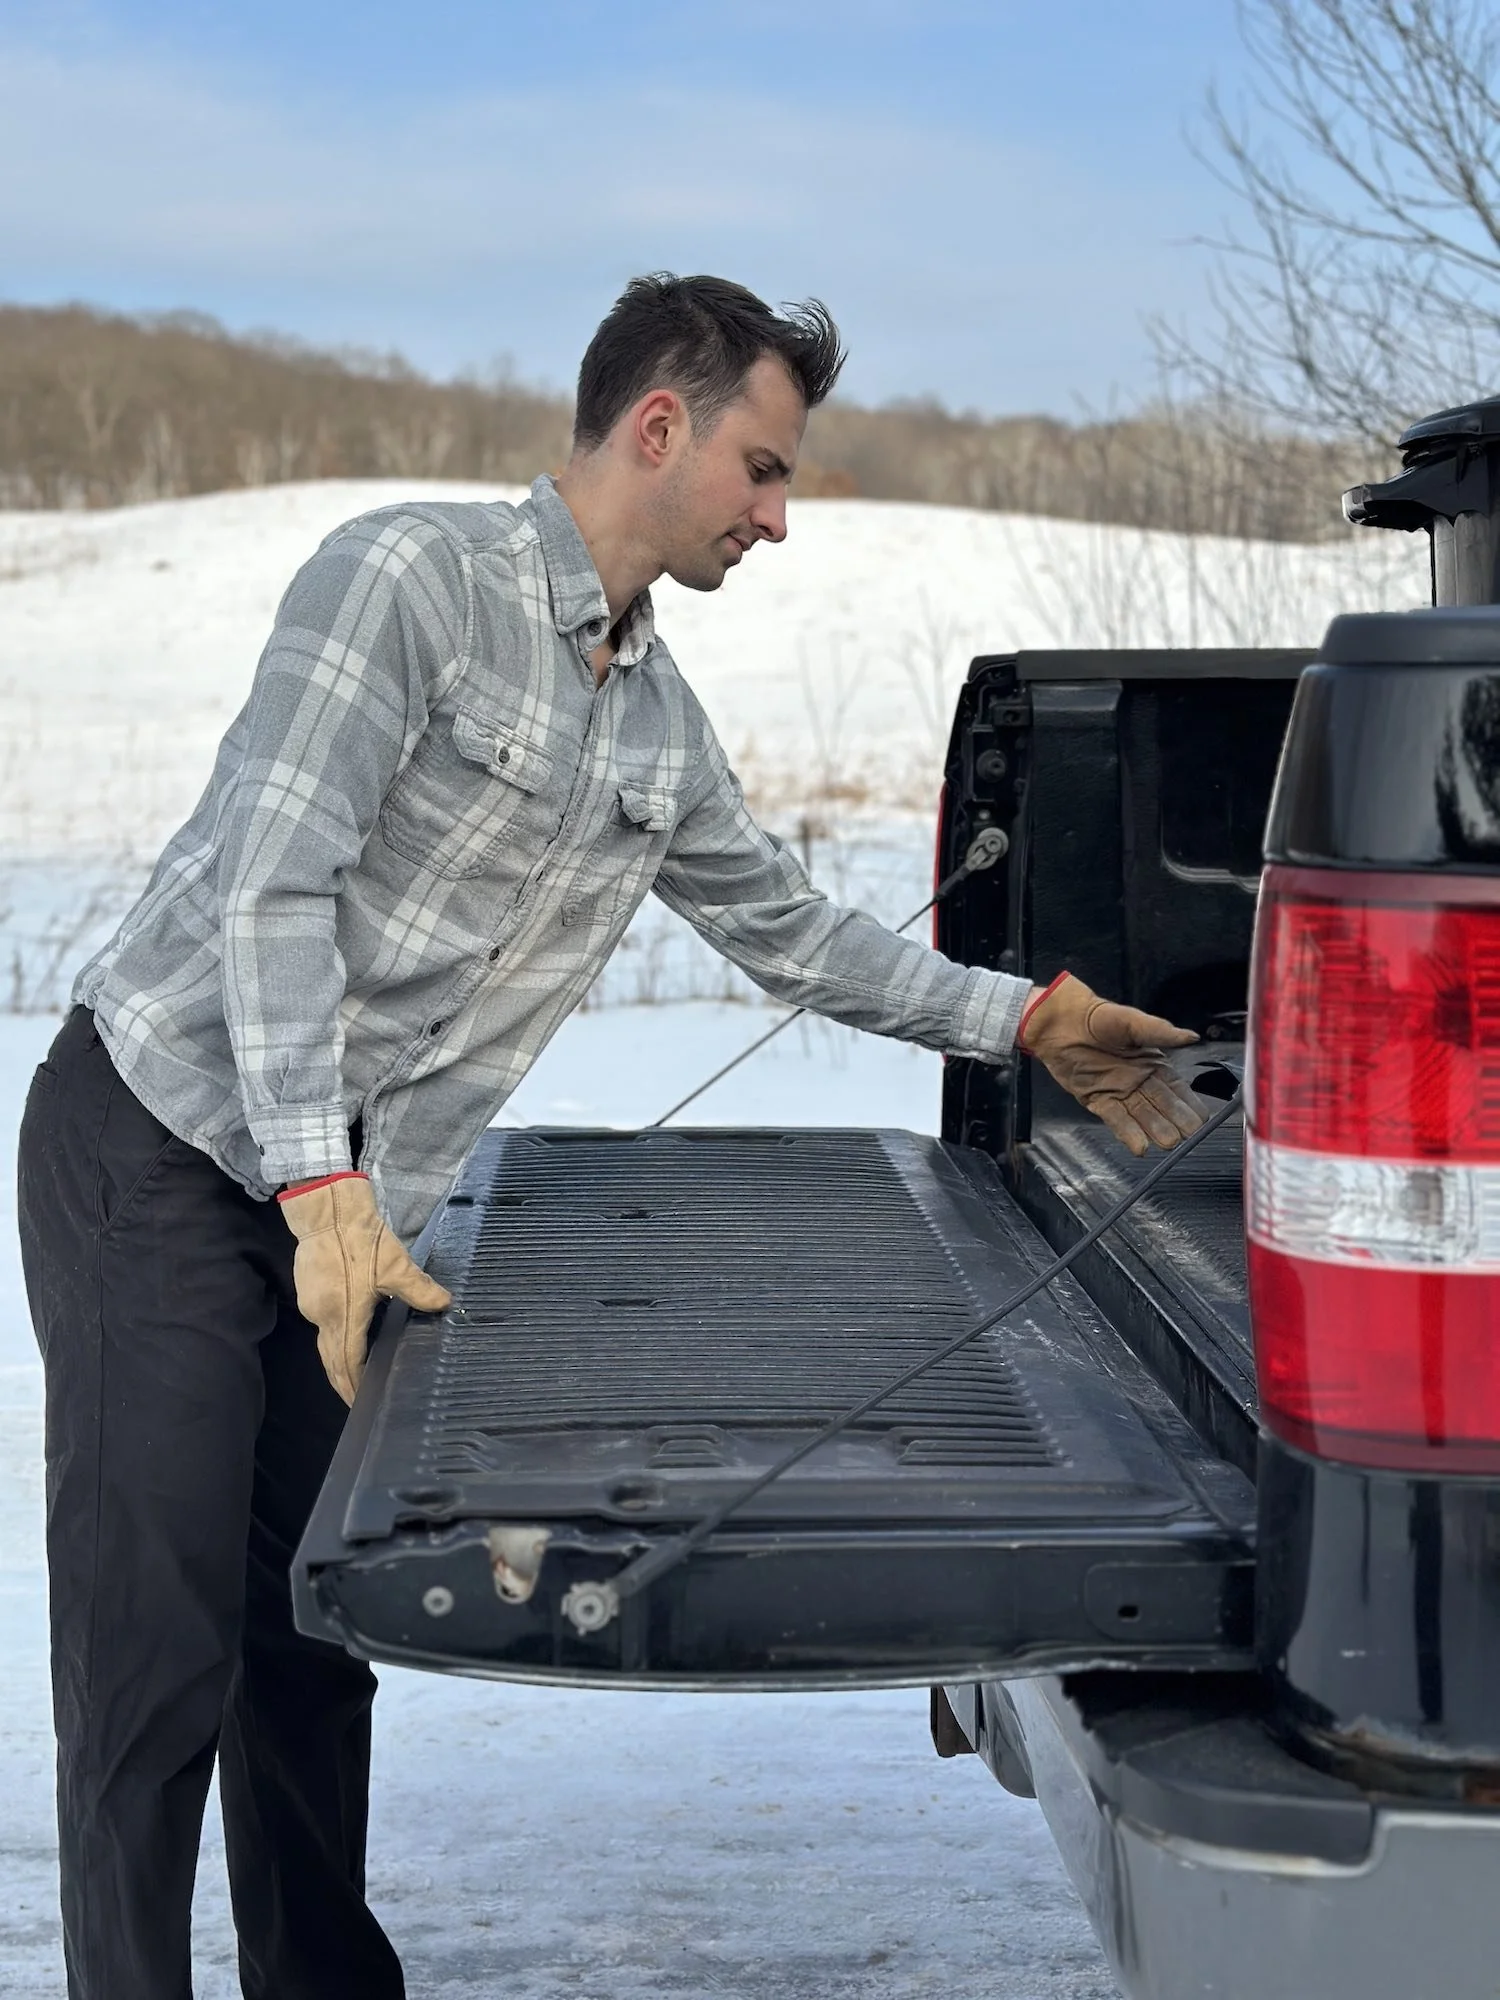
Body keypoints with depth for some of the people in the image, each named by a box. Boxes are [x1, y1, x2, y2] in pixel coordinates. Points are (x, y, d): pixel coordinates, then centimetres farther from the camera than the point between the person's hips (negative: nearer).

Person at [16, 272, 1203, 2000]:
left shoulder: (660, 724, 11)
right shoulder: (409, 579, -15)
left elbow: (785, 927, 24)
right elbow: (272, 882, -22)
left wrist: (1022, 1020, 20)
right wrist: (321, 1191, -29)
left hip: (342, 1207, 7)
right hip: (159, 1153, -7)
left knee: (316, 1640, 12)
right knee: (160, 1661, -7)